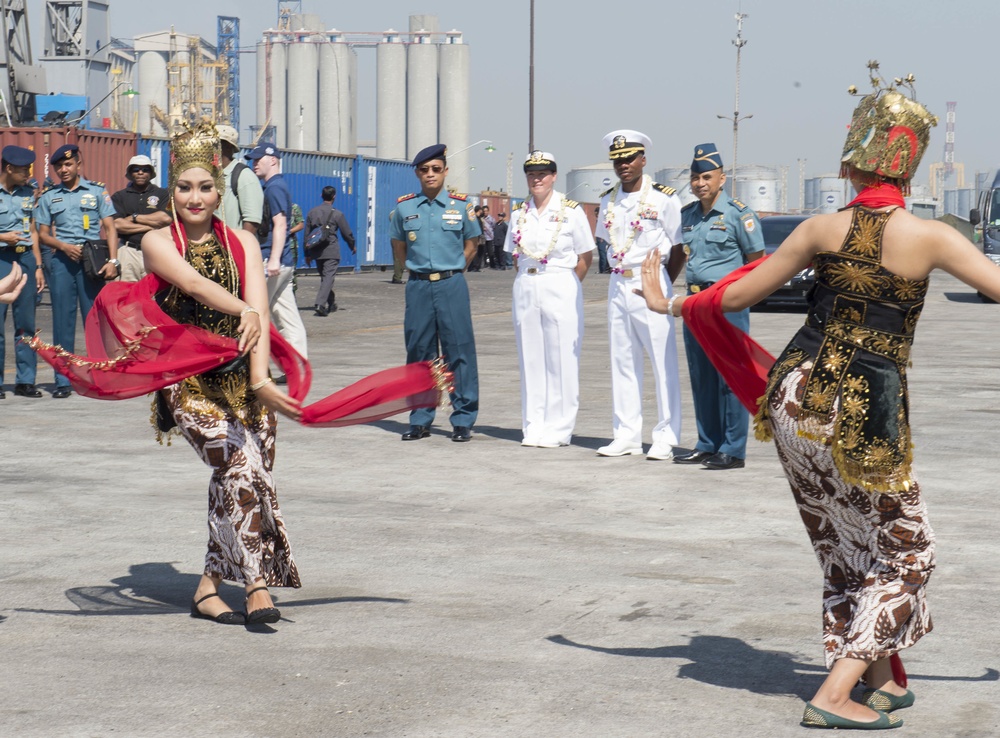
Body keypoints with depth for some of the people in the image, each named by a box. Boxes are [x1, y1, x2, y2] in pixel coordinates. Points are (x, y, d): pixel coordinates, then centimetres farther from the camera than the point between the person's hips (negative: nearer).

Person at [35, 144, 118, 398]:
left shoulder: (97, 191, 8)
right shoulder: (48, 196, 12)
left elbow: (110, 227, 4)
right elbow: (43, 234, 12)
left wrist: (113, 260, -8)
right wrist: (64, 246, -7)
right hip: (61, 261, 1)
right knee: (63, 321, 1)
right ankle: (63, 381, 4)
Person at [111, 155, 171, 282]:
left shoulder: (162, 194, 9)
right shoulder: (119, 196, 11)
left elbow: (166, 218, -7)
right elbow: (116, 225, -3)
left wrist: (134, 217, -1)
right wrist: (150, 226, -4)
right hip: (128, 251, 1)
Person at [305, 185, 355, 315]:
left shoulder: (312, 212, 6)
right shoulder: (337, 214, -6)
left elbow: (307, 234, 9)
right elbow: (347, 233, 2)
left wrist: (307, 253, 16)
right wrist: (353, 247, 20)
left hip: (316, 252, 5)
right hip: (331, 251, -5)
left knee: (324, 277, 17)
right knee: (328, 277, -8)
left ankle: (331, 304, 26)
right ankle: (320, 304, -23)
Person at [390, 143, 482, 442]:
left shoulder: (461, 205, 2)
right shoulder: (404, 207, 5)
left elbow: (472, 243, 13)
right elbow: (398, 244, 18)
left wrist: (450, 270, 10)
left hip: (452, 285, -2)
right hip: (418, 286, 2)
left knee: (459, 350, -3)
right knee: (419, 352, 6)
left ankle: (463, 420, 3)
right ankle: (420, 420, 14)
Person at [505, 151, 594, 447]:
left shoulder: (570, 211, -2)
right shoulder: (520, 214, 10)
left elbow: (585, 256, 0)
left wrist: (567, 286, -3)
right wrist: (527, 282, 8)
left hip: (561, 288, -4)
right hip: (526, 289, 4)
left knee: (561, 361, -3)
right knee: (531, 359, 6)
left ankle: (559, 429, 2)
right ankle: (534, 426, 12)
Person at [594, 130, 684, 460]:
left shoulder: (664, 198, -6)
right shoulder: (608, 200, 11)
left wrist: (662, 284, -2)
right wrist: (620, 276, 11)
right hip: (618, 285, 6)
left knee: (663, 364, -4)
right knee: (622, 363, 8)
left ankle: (665, 438, 0)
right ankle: (626, 436, 14)